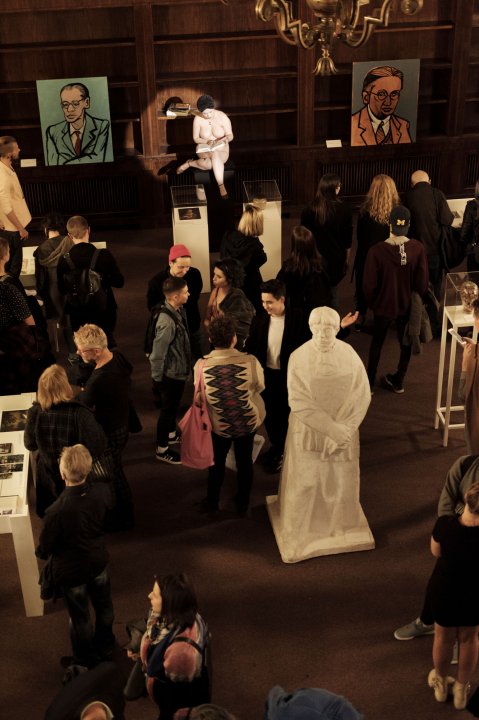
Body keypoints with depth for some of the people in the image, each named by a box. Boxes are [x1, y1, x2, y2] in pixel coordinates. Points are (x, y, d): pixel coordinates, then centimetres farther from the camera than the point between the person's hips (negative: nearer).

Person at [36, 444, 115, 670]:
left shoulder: (56, 511, -37)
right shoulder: (102, 492, -24)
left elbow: (44, 549, -20)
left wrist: (41, 552, 3)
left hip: (71, 571, -4)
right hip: (99, 562, 4)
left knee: (80, 617, 20)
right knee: (104, 607, 27)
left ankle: (84, 660, 44)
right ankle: (105, 647, 52)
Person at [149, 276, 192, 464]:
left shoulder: (179, 310, -6)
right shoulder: (167, 322, -33)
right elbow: (158, 353, -25)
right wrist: (157, 377, -13)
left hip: (179, 370, 8)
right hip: (171, 374, -8)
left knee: (173, 406, 28)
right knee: (168, 409, 9)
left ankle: (172, 434, 50)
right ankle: (162, 449, 27)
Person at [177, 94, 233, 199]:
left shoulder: (222, 117, -12)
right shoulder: (198, 119, -9)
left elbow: (230, 135, -7)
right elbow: (196, 138, -3)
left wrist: (226, 138, -31)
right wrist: (207, 141, -23)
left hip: (222, 151, 0)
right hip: (204, 149, 0)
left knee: (211, 163, -37)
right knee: (214, 154, -38)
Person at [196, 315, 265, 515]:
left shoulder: (201, 366, -27)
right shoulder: (250, 362, -28)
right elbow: (260, 387, -8)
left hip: (218, 424, 0)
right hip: (248, 421, 0)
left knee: (217, 462, 24)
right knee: (245, 461, 23)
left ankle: (212, 502, 44)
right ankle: (243, 504, 41)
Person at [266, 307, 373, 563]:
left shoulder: (349, 354, -10)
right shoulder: (299, 358, -17)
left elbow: (362, 395, -8)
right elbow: (299, 403, -18)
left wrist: (344, 429, -17)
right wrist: (332, 430, -21)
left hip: (343, 431, 2)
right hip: (309, 431, -2)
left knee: (341, 482, 15)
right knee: (306, 483, 6)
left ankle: (341, 528, 39)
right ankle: (299, 532, 27)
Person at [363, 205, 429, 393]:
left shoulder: (376, 251, -26)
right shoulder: (417, 248, -19)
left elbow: (369, 285, -19)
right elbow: (422, 283, -12)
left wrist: (372, 302, 2)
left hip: (384, 305, -1)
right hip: (408, 306, 1)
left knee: (376, 344, 21)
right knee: (406, 343, 24)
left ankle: (369, 384, 33)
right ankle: (398, 381, 39)